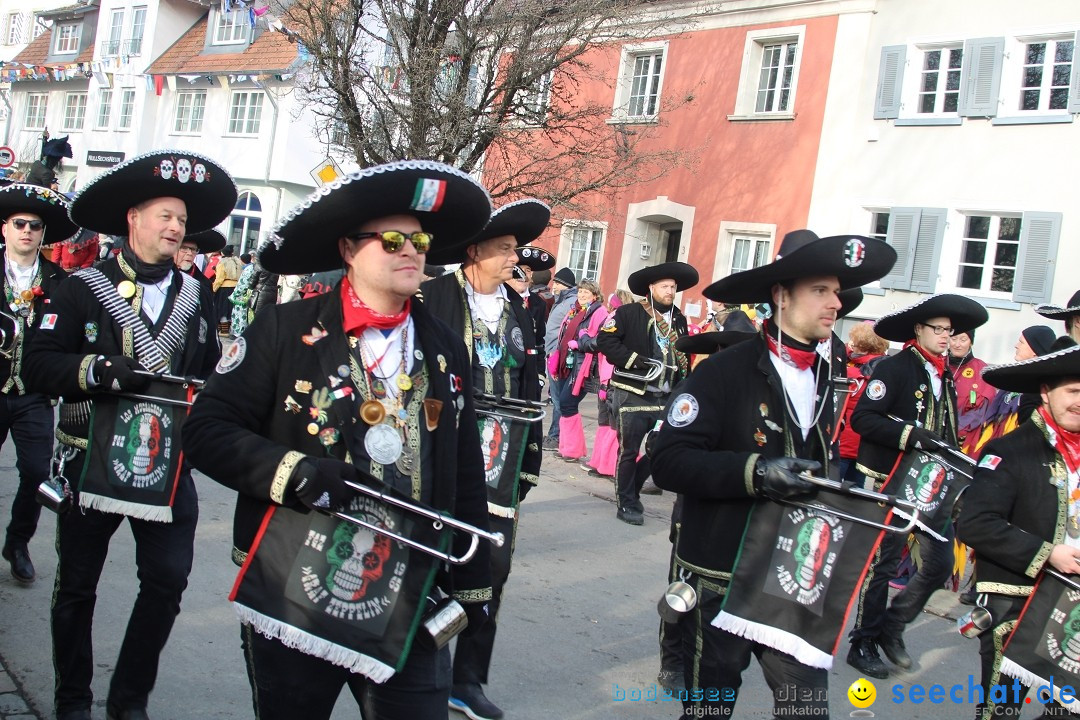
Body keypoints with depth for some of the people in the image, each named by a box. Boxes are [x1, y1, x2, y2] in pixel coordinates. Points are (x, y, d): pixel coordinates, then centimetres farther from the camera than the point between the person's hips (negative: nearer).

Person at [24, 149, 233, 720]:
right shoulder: (83, 288, -2)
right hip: (92, 460, -2)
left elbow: (210, 372, 13)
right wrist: (101, 370, -24)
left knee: (168, 582, 1)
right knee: (76, 586, 10)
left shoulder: (195, 298, 10)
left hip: (169, 464, 3)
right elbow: (38, 367, -10)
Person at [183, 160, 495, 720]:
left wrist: (471, 584, 12)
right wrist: (293, 471, -21)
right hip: (291, 596, -2)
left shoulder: (446, 351, 8)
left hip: (410, 609, 3)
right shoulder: (285, 330, -4)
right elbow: (206, 430, -6)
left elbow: (466, 479, 12)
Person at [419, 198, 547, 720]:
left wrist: (528, 461, 9)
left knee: (493, 568, 6)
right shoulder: (435, 298, -5)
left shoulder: (518, 311, 11)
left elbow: (529, 390, 12)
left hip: (499, 462, 5)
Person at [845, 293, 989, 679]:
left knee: (940, 563, 5)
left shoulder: (945, 377, 13)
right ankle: (863, 642, 16)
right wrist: (908, 435, -27)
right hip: (890, 479, -7)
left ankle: (891, 625, 24)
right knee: (883, 563, 1)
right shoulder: (894, 368, -12)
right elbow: (862, 418, -20)